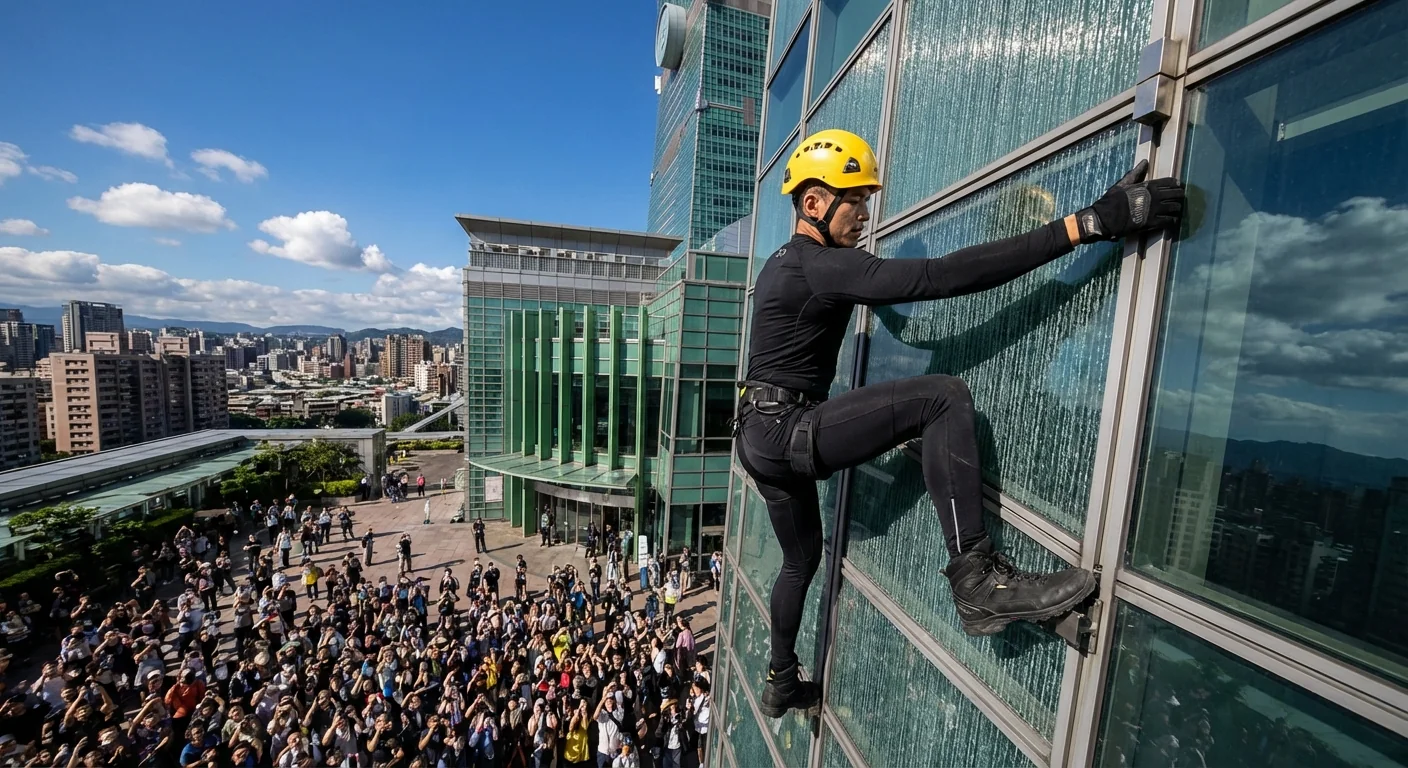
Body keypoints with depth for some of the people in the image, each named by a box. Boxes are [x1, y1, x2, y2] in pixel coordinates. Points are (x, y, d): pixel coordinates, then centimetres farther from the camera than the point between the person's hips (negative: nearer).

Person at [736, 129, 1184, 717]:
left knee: (802, 560, 24)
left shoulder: (782, 265, 16)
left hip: (760, 436, 10)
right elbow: (941, 276, -24)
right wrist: (1088, 223, -24)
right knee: (943, 397, -18)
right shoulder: (822, 266, -15)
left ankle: (781, 685, 43)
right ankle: (978, 581, -17)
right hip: (785, 432, -10)